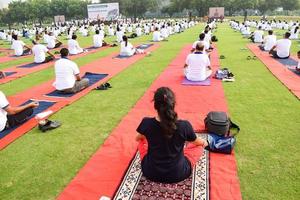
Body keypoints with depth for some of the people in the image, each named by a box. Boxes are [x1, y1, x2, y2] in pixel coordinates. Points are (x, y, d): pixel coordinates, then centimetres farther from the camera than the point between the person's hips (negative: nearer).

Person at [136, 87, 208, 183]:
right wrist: (204, 142, 26)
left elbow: (138, 138, 5)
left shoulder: (147, 123, -20)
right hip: (178, 174, 0)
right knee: (199, 146, 20)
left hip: (151, 173, 1)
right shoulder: (184, 125, -23)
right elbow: (197, 142, 1)